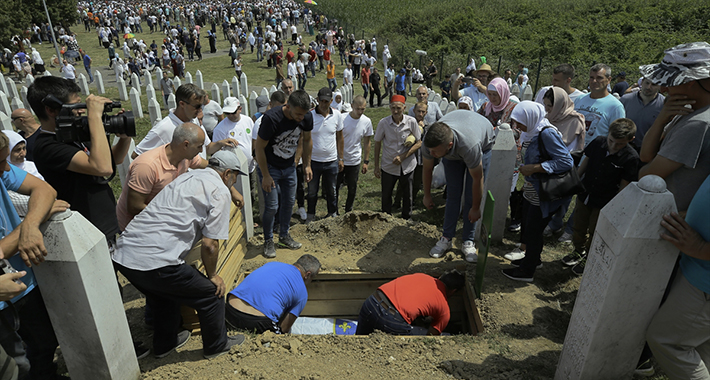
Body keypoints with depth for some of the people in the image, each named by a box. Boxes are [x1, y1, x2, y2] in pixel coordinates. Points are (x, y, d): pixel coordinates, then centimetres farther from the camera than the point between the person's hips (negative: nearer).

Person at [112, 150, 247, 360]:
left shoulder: (187, 177, 20)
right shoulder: (220, 191, -4)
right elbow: (210, 244, -8)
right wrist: (212, 275, 8)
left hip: (122, 254, 9)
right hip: (154, 262, -9)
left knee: (167, 293, 32)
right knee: (212, 294, 10)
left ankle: (164, 344, 50)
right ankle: (216, 345, 30)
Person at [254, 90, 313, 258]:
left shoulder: (307, 117, -14)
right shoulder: (271, 118, -30)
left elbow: (307, 140, 5)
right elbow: (259, 147, -20)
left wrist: (307, 165, 7)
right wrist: (265, 175, -16)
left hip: (289, 167, 5)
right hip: (270, 167, -5)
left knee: (288, 203, 13)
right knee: (272, 206, -3)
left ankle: (284, 236, 33)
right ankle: (268, 241, 19)